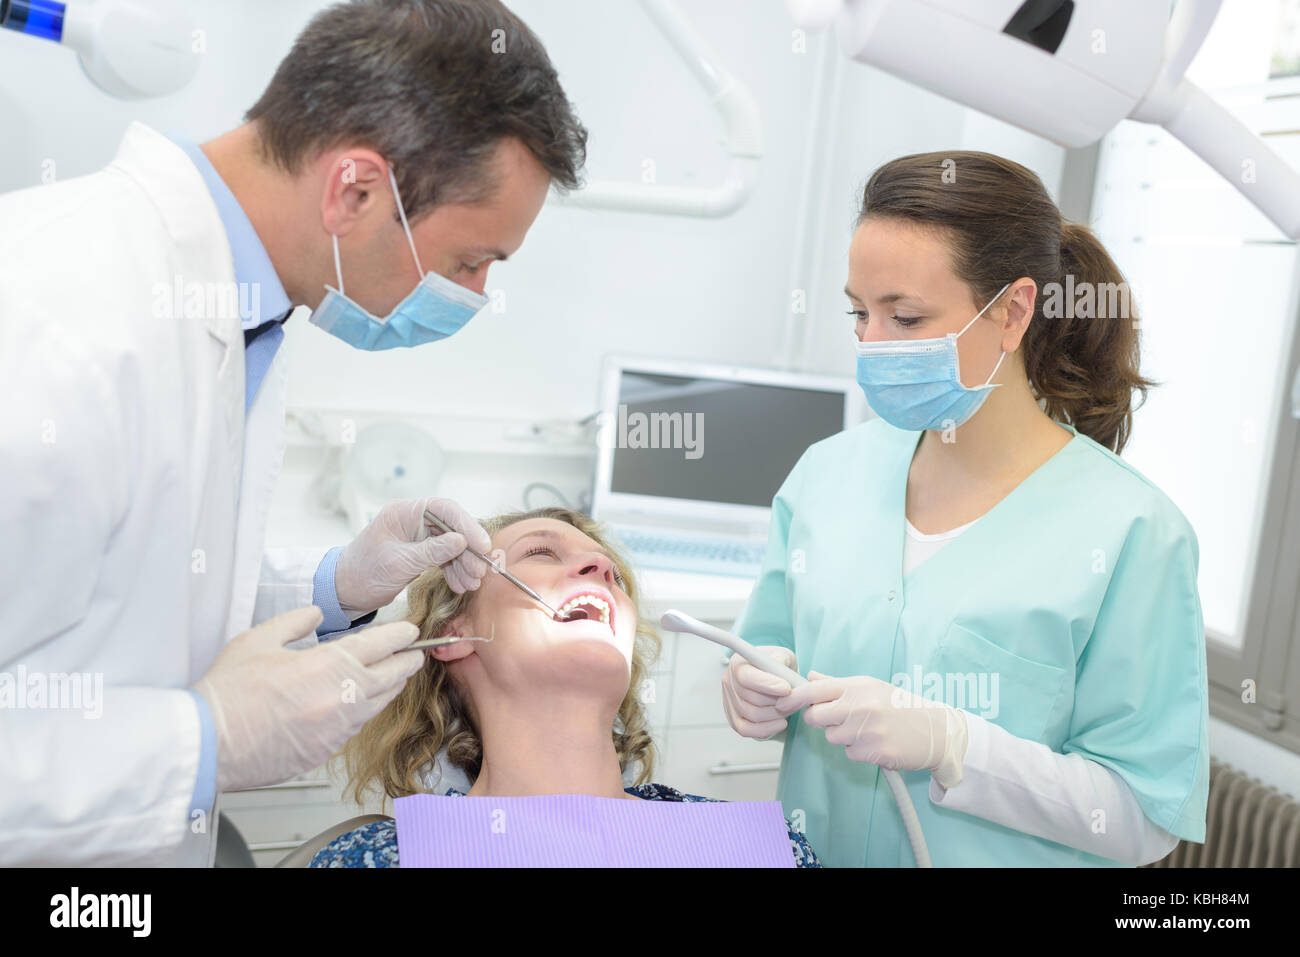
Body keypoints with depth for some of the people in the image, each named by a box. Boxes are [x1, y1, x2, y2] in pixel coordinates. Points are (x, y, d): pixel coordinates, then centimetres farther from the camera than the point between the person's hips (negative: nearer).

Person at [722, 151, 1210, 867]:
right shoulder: (828, 471, -1)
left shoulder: (1129, 531, -13)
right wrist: (759, 689, -10)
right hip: (810, 849, 4)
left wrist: (946, 744, -23)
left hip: (1000, 857, -4)